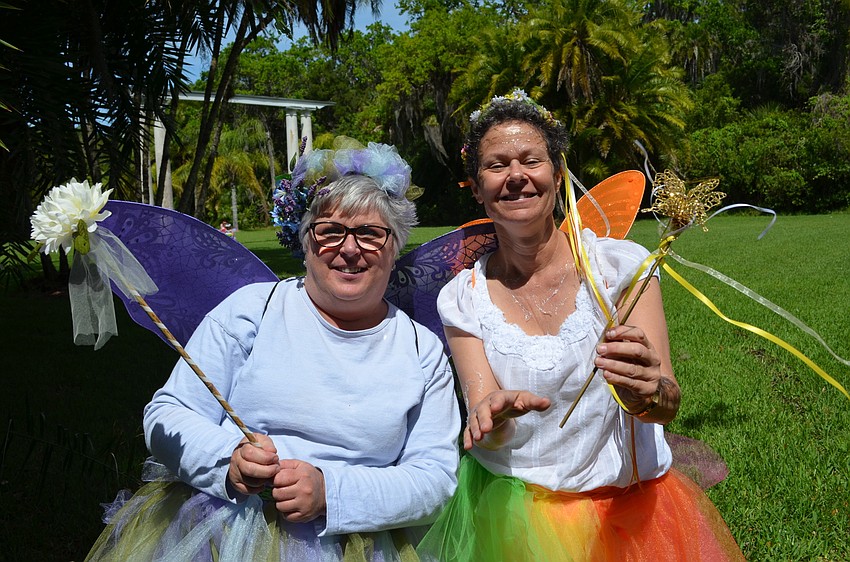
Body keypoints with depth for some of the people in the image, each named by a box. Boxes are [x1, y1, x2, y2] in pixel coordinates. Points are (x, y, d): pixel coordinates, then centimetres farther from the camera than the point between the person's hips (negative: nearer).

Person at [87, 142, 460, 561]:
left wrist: (330, 491, -15)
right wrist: (228, 459, -18)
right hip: (219, 524, 1)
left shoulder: (423, 351, 8)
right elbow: (166, 415, 5)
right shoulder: (251, 308, 7)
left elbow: (436, 475, 2)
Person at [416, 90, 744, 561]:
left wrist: (648, 393, -38)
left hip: (629, 509, 0)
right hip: (511, 513, 0)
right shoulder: (462, 298, -6)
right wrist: (495, 413, -34)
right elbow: (485, 432, -11)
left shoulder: (621, 265, -11)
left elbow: (668, 405, -16)